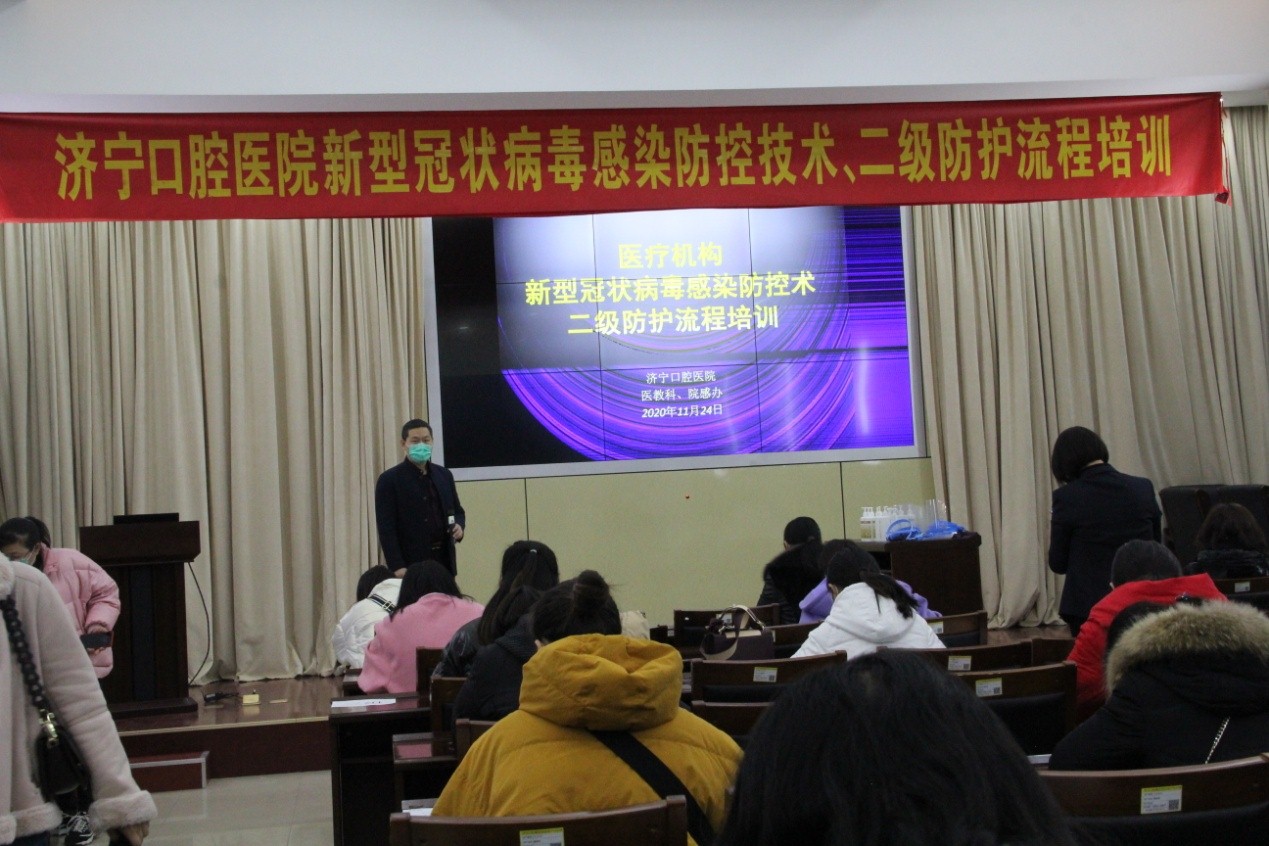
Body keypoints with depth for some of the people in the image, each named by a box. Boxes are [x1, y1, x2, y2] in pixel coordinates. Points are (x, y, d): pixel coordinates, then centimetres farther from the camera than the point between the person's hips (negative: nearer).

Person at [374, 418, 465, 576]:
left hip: (444, 560, 5)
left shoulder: (444, 475, 13)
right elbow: (386, 527, -8)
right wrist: (397, 567, -16)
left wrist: (459, 526, -1)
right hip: (410, 564, -5)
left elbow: (458, 511, 23)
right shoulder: (389, 479, -3)